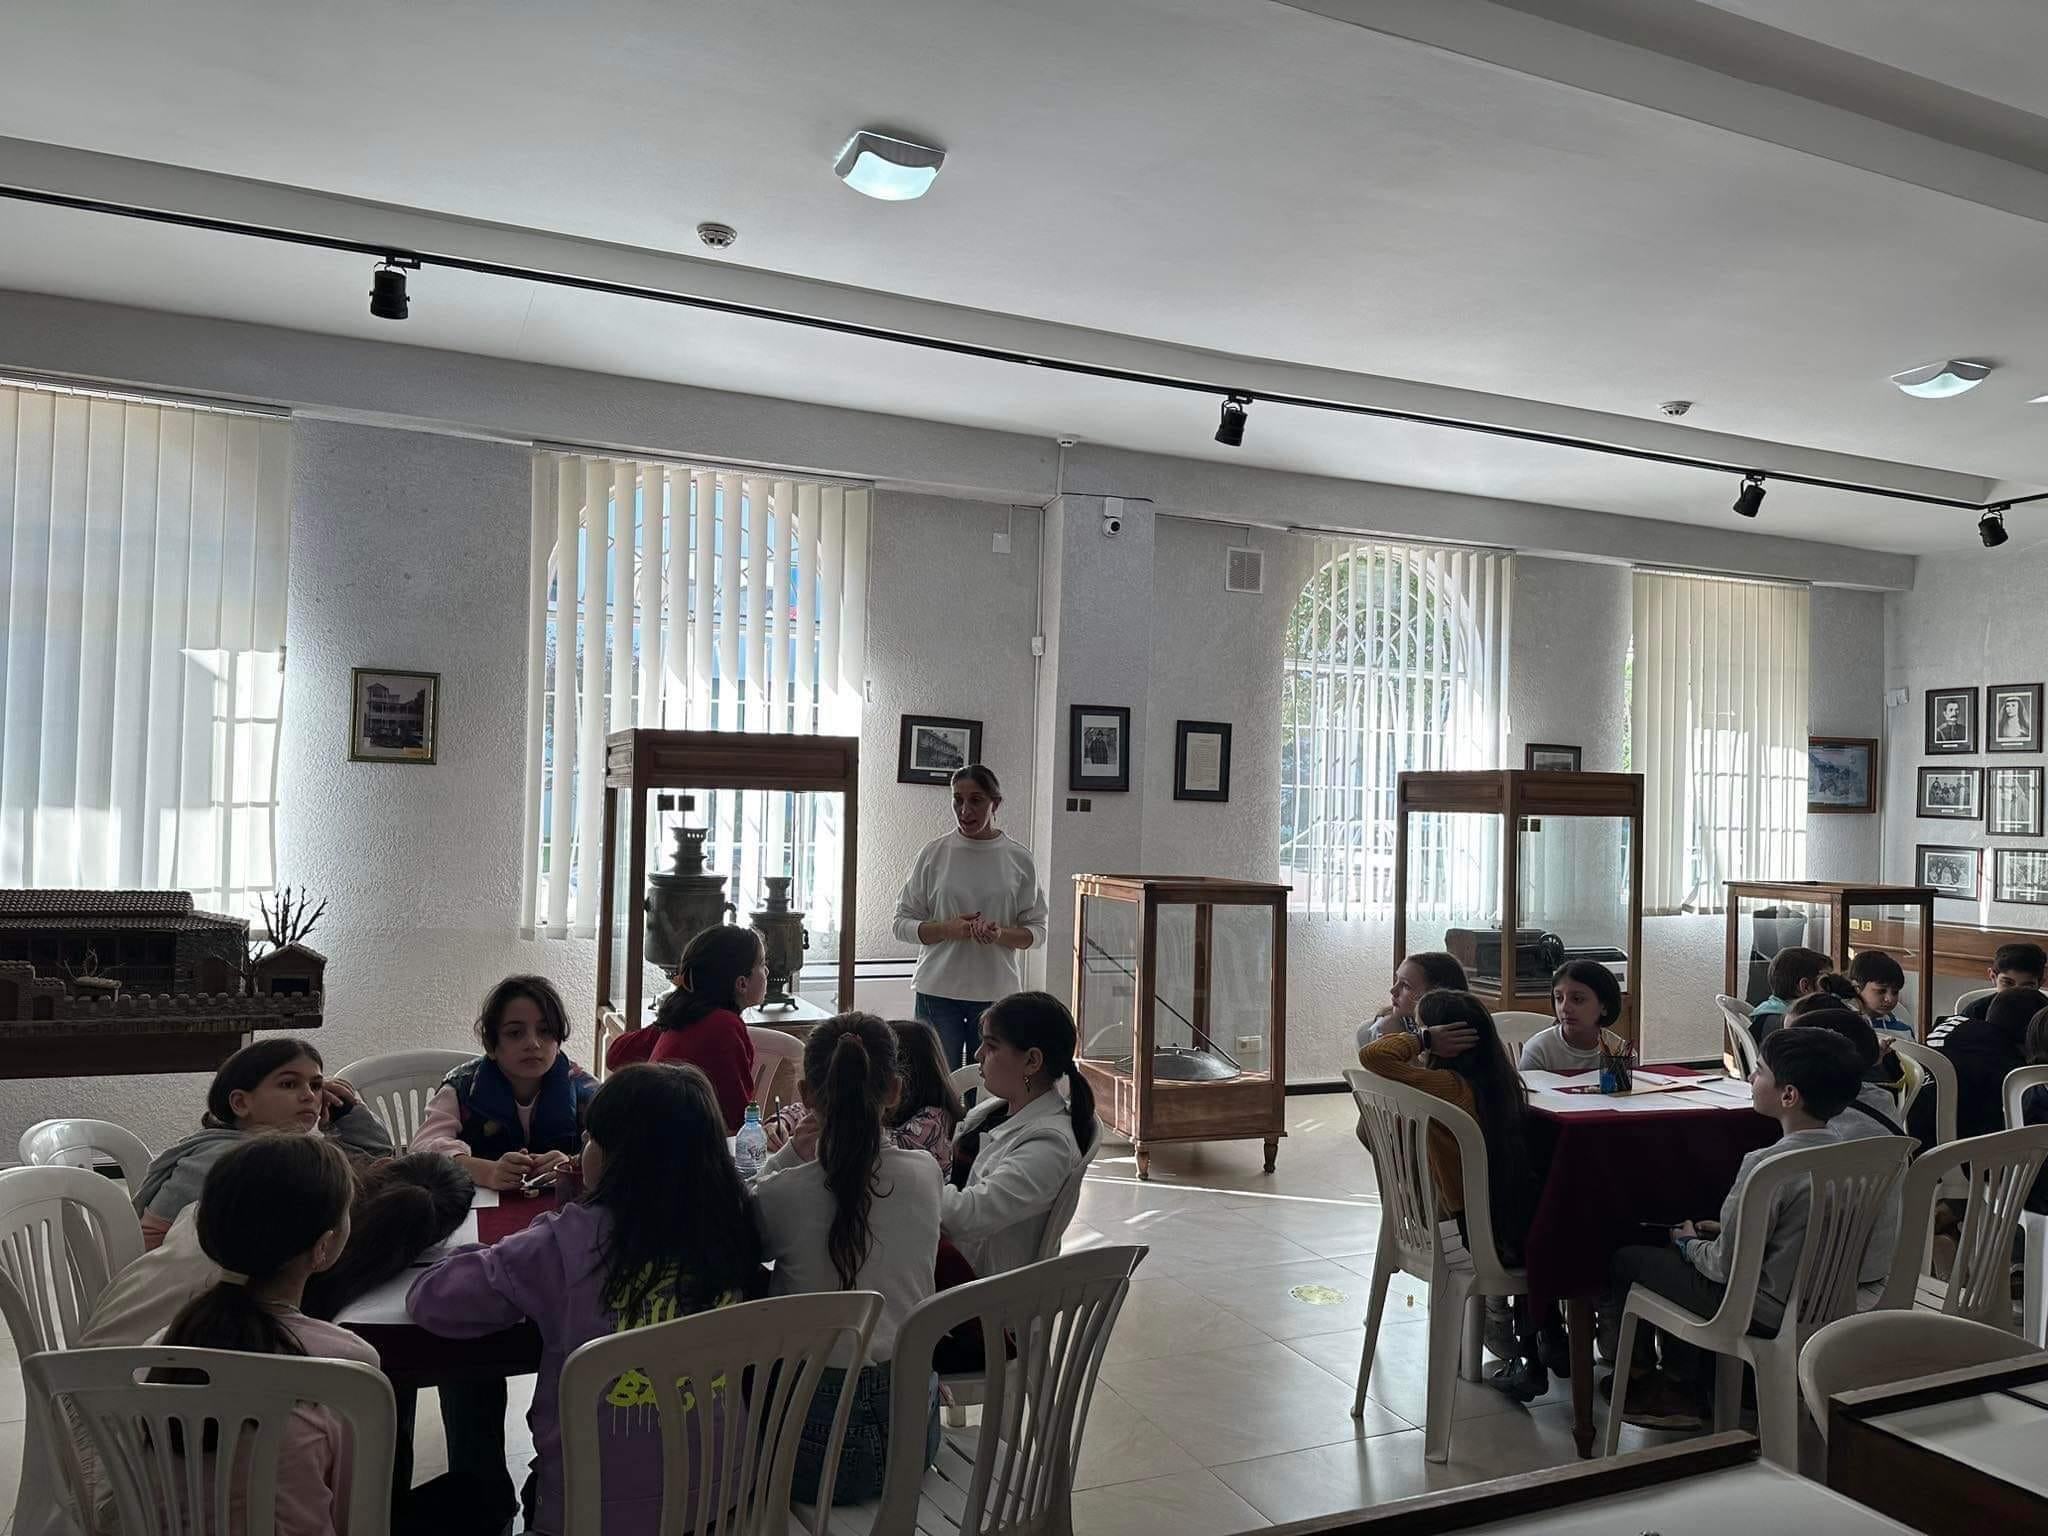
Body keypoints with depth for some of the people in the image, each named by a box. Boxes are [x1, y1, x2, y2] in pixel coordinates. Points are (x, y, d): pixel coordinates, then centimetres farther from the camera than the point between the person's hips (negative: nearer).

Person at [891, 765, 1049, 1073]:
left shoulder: (1018, 858, 2)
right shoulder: (934, 853, 1)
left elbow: (1037, 931, 6)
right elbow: (902, 924, 4)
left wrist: (1002, 934, -14)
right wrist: (945, 929, -14)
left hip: (997, 991, 1)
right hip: (938, 990, 0)